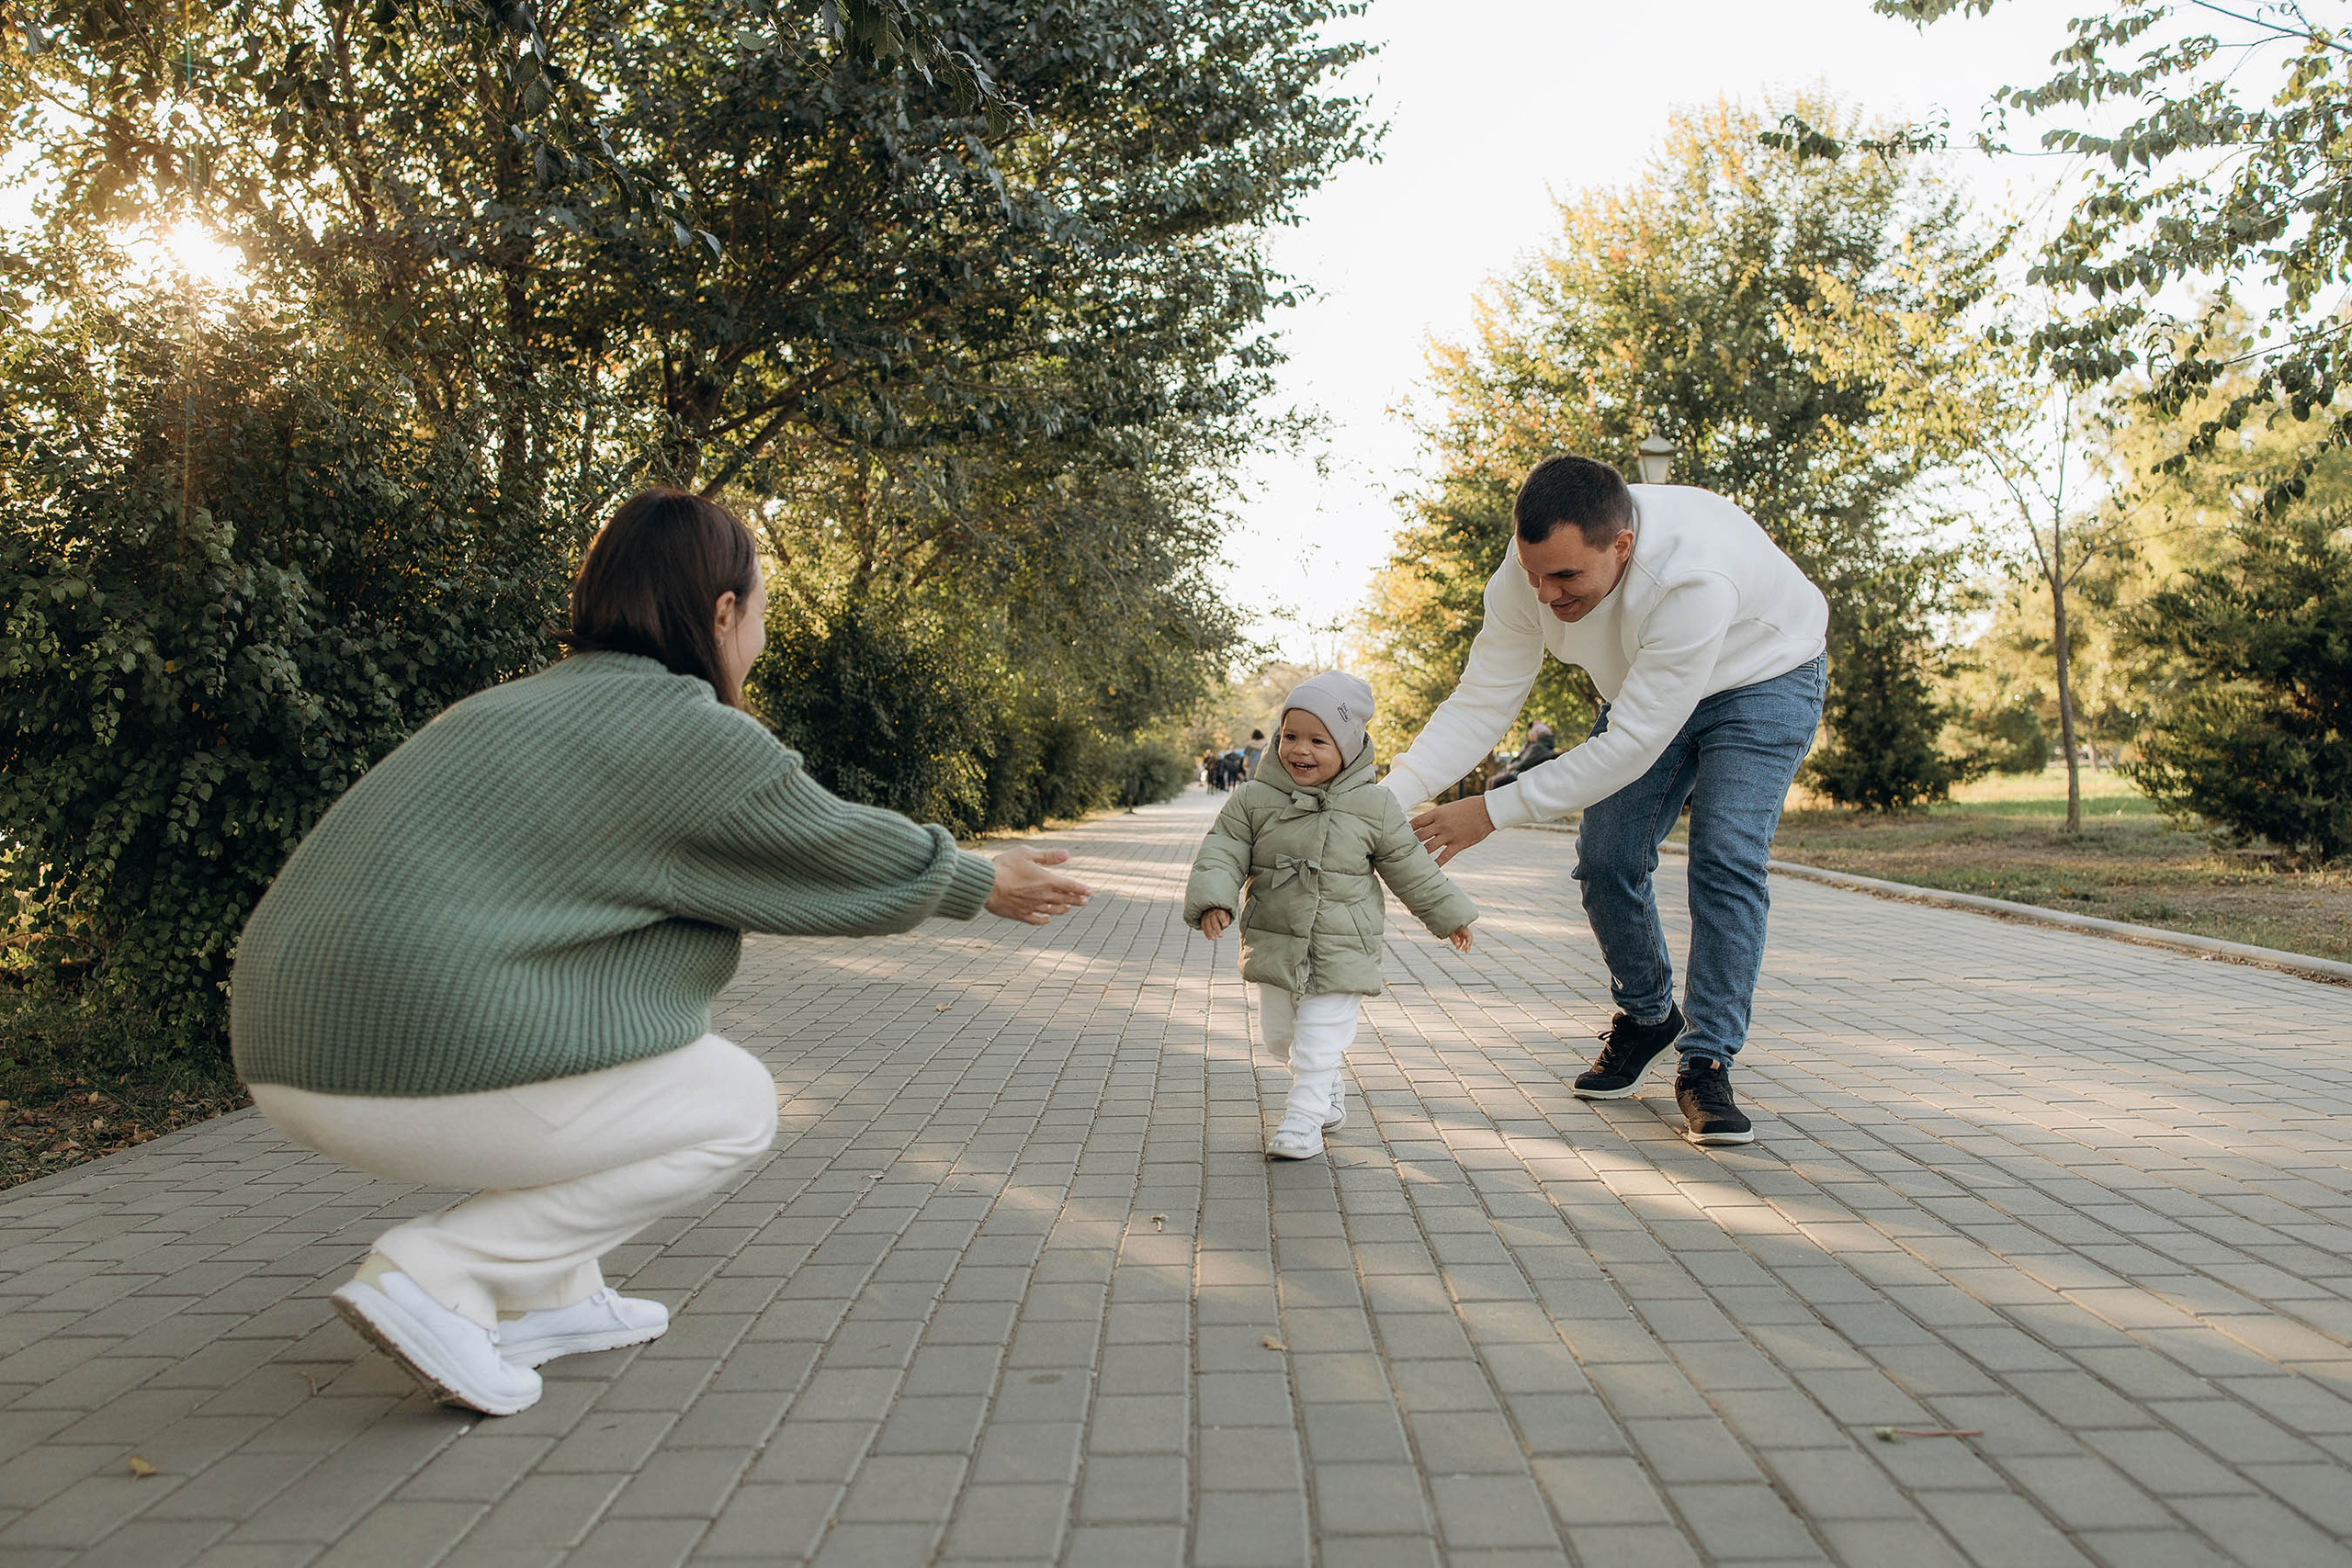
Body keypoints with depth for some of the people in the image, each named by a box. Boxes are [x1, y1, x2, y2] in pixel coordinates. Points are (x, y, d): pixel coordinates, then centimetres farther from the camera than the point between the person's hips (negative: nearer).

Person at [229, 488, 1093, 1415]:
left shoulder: (528, 704, 20)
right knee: (736, 1106, 10)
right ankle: (438, 1274, -1)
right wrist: (984, 887, 25)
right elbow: (848, 853, 6)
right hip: (422, 1068, -9)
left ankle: (550, 1298, 23)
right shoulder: (692, 733, -6)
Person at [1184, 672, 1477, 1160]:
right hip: (1275, 943, 3)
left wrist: (1447, 915, 11)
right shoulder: (1253, 799, -6)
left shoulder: (1374, 806, -6)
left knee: (1321, 1038, -5)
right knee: (1278, 1031, 16)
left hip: (1341, 950, -3)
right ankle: (1327, 1088, 40)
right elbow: (1223, 851, -6)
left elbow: (1410, 867, 5)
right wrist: (1213, 899, -24)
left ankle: (1304, 1116, 9)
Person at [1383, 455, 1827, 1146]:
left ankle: (1706, 1062, -8)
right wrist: (1389, 793, -34)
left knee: (1727, 861, -19)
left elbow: (1631, 744, -40)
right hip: (1646, 685, 5)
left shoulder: (1693, 580, -44)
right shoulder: (1533, 565, -26)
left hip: (1763, 680, -5)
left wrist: (1494, 810, -37)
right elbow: (1481, 700, -22)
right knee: (1605, 859, -4)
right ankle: (1646, 1017, 20)